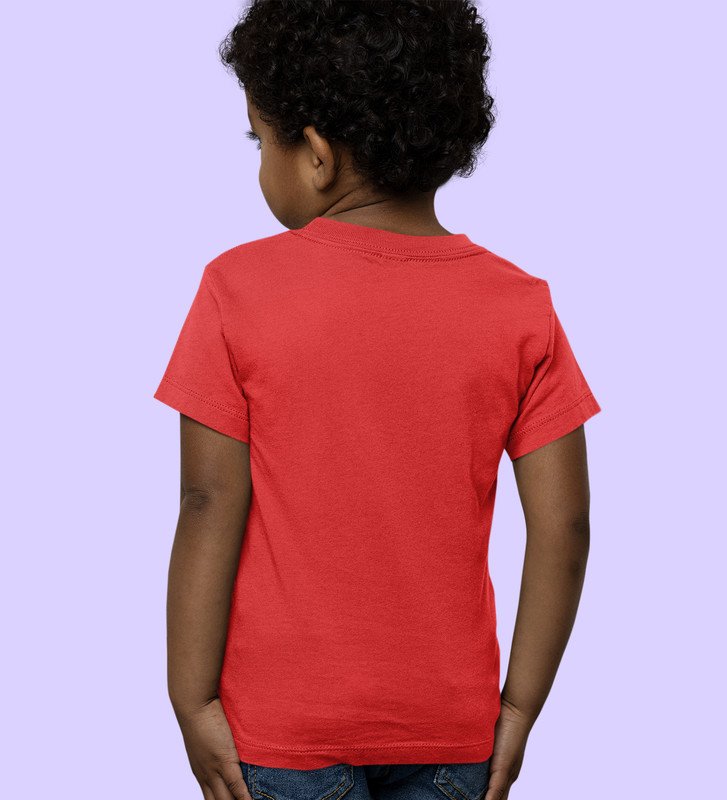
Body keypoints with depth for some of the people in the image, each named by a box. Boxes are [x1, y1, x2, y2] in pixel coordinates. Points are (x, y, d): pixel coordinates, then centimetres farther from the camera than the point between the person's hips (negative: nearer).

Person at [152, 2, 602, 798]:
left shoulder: (240, 292, -13)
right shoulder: (520, 306, -7)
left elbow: (211, 511, -12)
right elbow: (562, 527, -6)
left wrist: (193, 702, -3)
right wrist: (519, 707, 3)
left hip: (283, 725, -2)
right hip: (451, 719, 2)